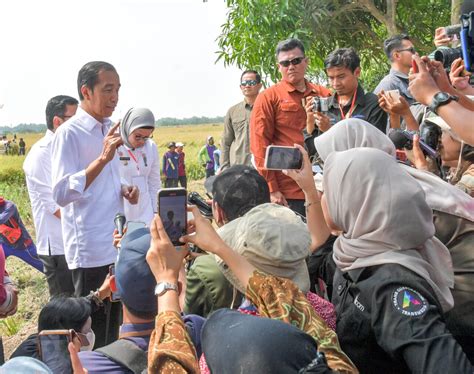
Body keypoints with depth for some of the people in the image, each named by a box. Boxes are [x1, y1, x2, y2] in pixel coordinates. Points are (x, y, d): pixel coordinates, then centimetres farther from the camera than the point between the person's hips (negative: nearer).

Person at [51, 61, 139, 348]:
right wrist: (103, 158, -29)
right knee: (93, 332, 5)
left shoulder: (109, 130, 11)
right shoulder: (69, 133, -13)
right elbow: (61, 193, -23)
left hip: (116, 244, 8)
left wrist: (124, 190, 2)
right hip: (90, 249, -8)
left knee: (114, 327, 19)